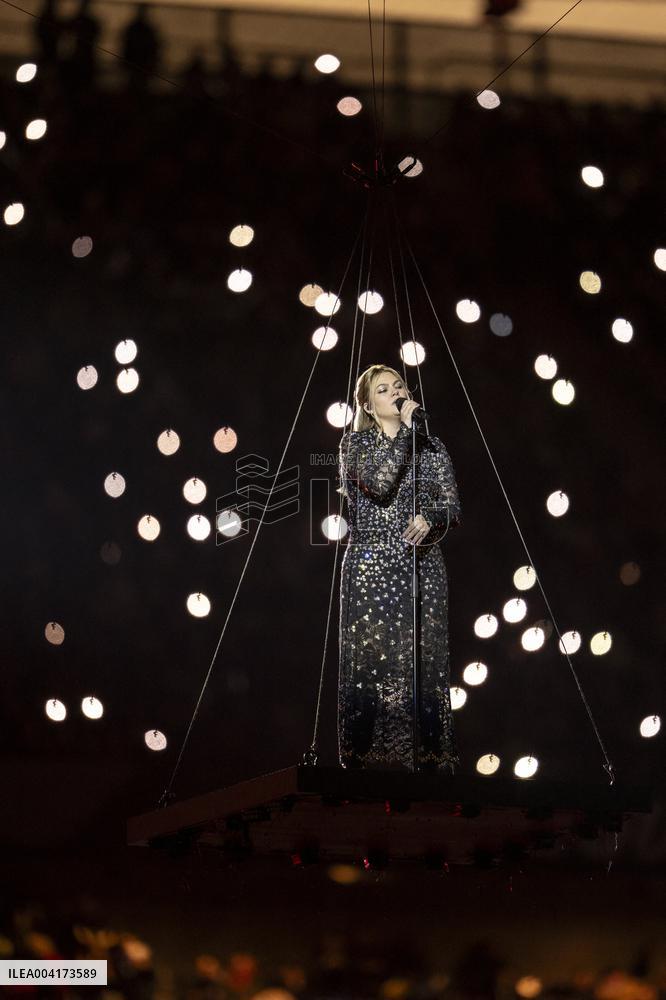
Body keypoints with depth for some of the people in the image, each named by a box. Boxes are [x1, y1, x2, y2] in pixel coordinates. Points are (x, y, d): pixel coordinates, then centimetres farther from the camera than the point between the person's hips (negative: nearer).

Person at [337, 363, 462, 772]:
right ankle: (369, 758, -5)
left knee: (423, 662, -2)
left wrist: (429, 520, -14)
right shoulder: (356, 443, 5)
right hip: (371, 568, -3)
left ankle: (428, 756, -1)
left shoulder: (432, 447, 14)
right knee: (371, 661, -7)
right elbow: (379, 483, -15)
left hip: (422, 566, 3)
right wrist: (405, 429, -10)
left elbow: (453, 508, 8)